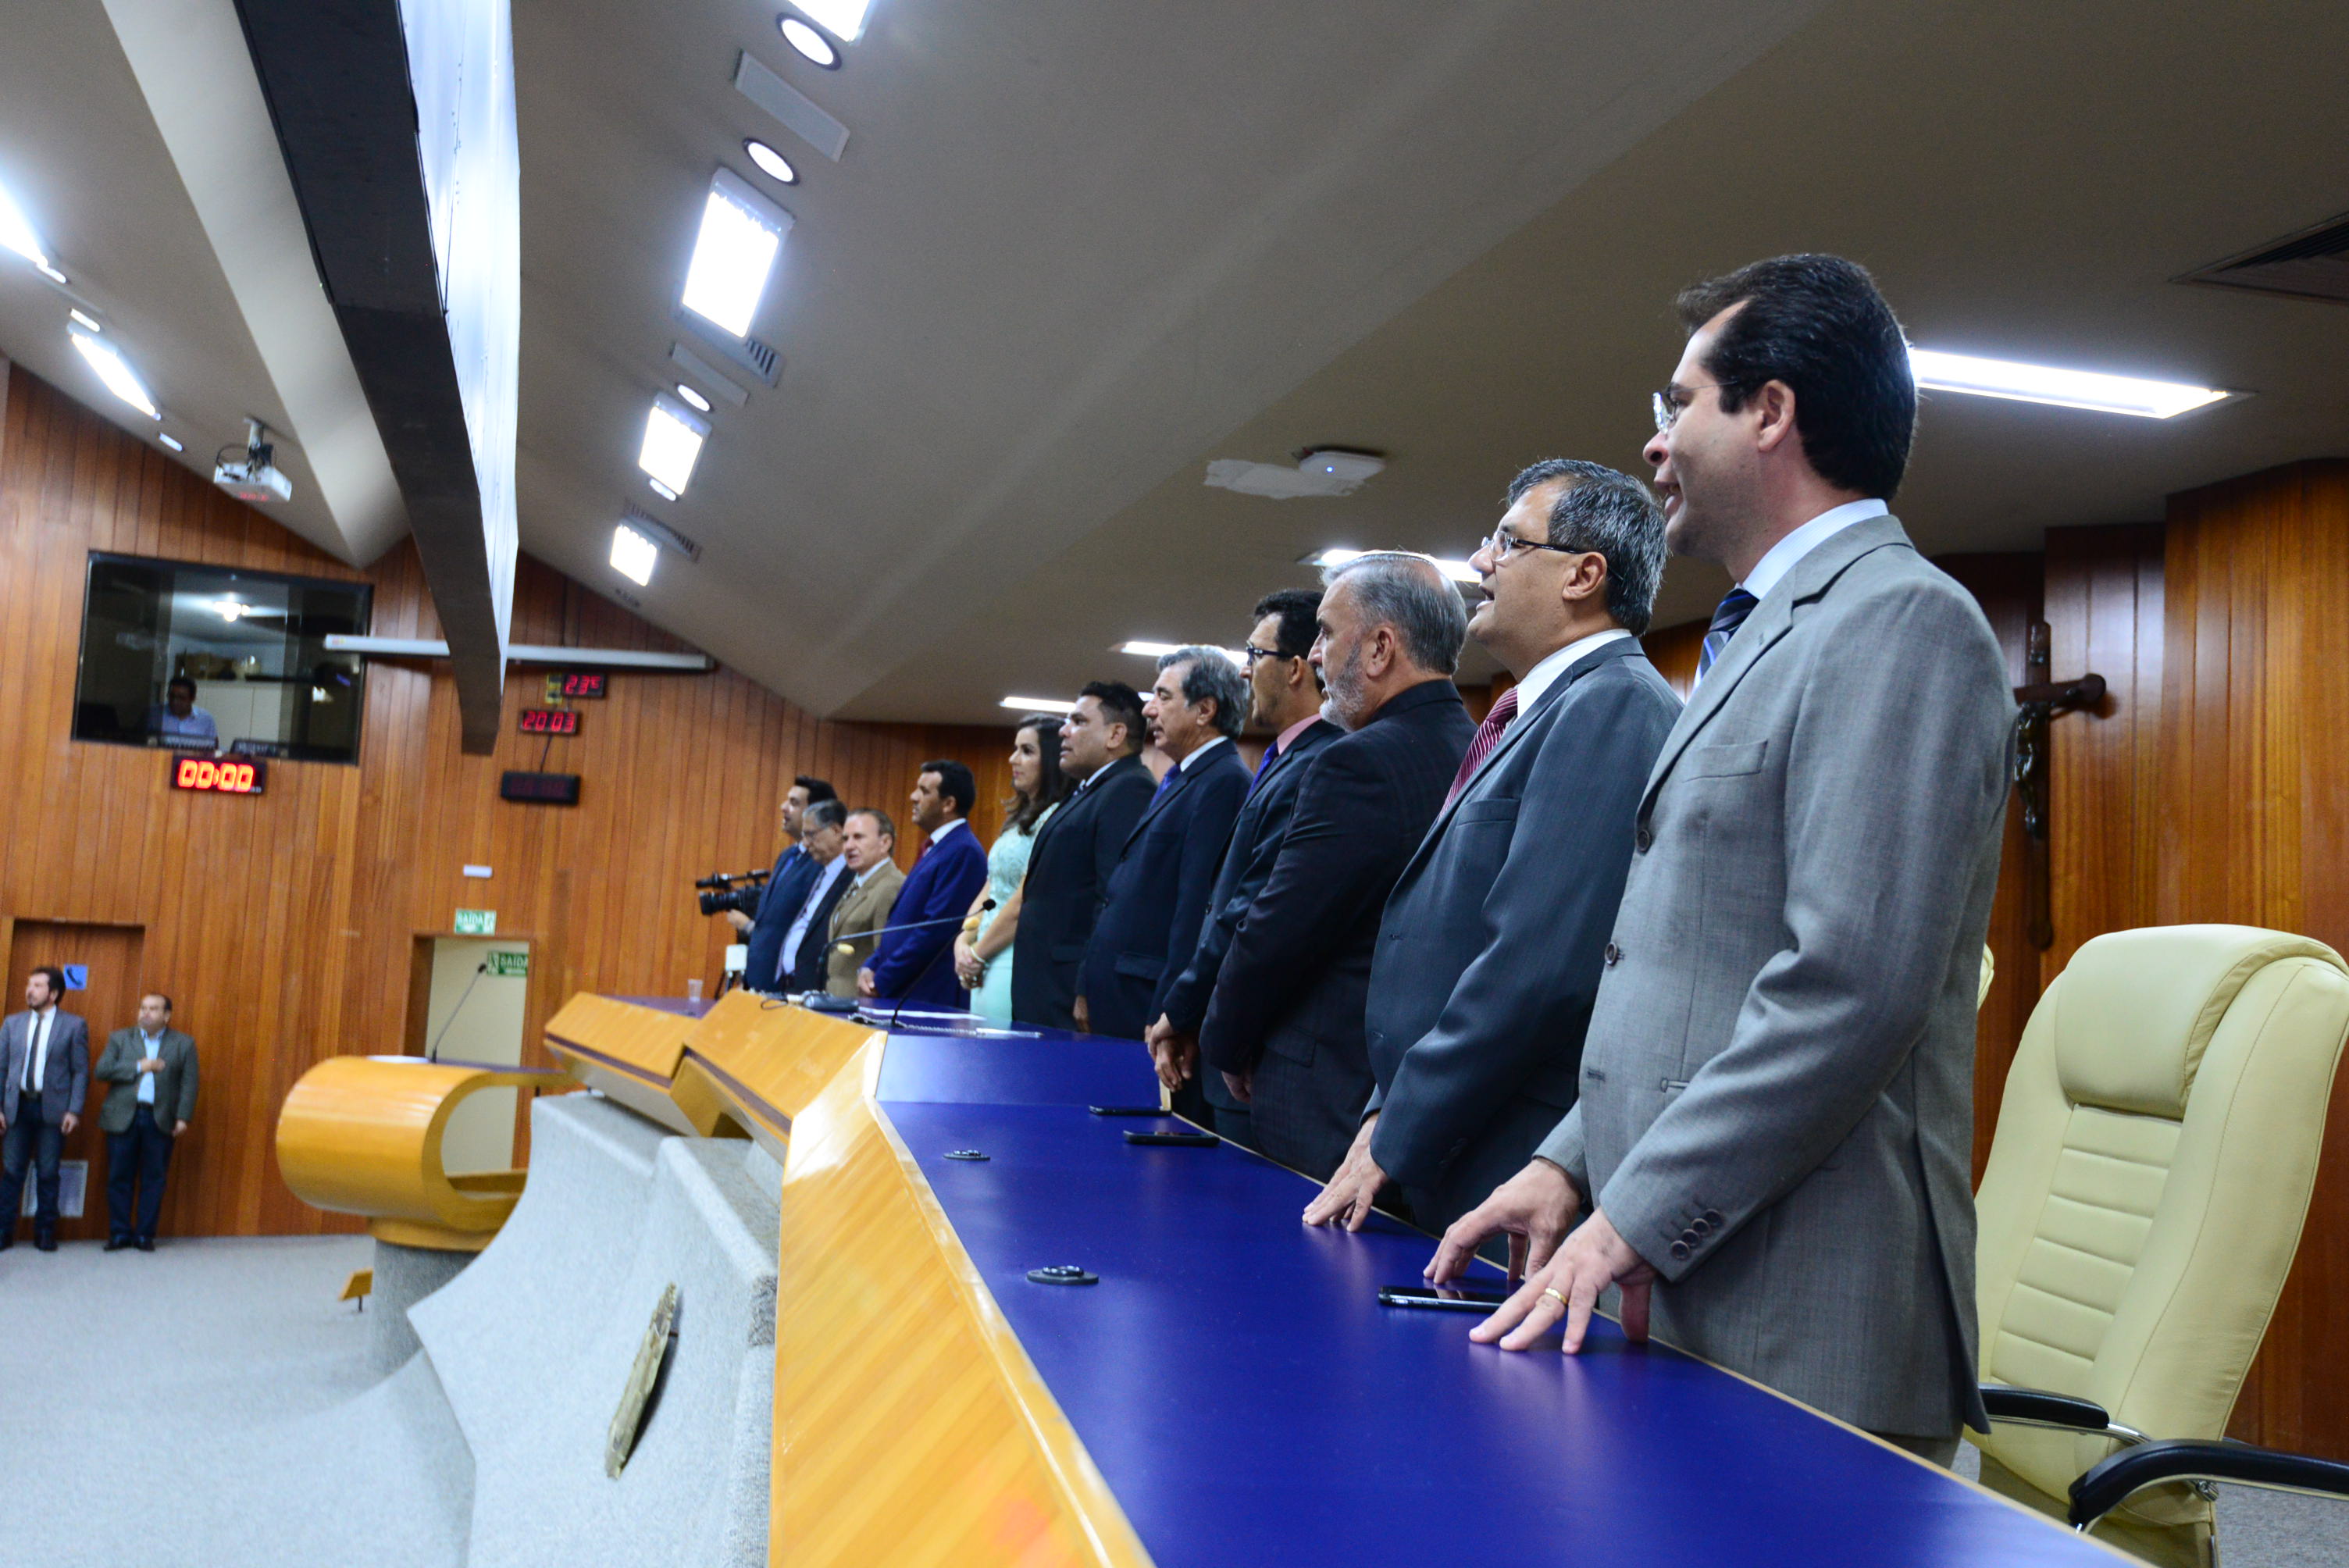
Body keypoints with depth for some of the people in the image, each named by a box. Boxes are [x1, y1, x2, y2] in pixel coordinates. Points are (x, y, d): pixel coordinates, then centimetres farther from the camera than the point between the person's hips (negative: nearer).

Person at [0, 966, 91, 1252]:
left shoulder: (74, 1026, 1)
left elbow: (81, 1071, -1)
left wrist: (74, 1111, -9)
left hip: (52, 1108, -2)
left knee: (48, 1174, 3)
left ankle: (45, 1233, 12)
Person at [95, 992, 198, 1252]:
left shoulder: (183, 1044, 7)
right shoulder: (119, 1039, 10)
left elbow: (189, 1084, 2)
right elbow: (102, 1071, -2)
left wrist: (183, 1118, -8)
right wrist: (139, 1067, -9)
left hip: (160, 1121, -1)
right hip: (123, 1118, 1)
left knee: (153, 1180, 2)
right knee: (120, 1178, 2)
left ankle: (145, 1234, 9)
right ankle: (120, 1233, 11)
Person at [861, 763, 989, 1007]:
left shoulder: (963, 852, -15)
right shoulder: (936, 848, 16)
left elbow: (936, 929, -20)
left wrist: (881, 982, -15)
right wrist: (871, 968, 6)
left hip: (931, 999, -9)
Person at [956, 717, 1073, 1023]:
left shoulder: (1055, 819, -13)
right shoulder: (1019, 819, 17)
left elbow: (1025, 903, -17)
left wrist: (977, 953, -8)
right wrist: (964, 941, 1)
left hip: (1015, 963, -9)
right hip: (988, 964, 9)